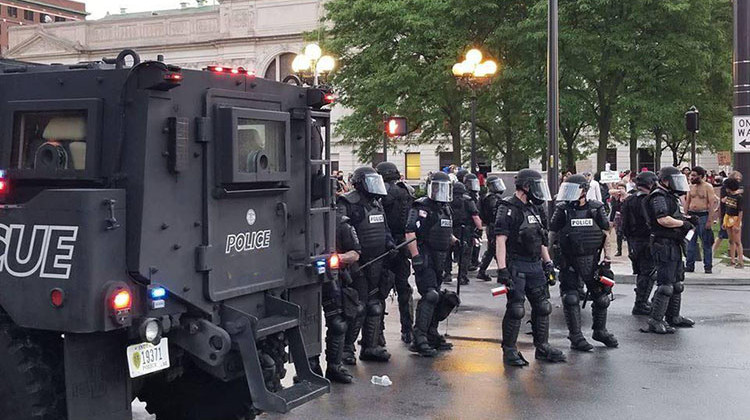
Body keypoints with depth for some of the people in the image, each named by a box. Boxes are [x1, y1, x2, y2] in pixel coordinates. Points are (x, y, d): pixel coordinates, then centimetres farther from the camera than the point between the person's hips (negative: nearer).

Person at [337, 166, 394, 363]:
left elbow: (384, 228, 27)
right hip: (358, 264, -8)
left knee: (375, 307, 12)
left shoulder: (377, 205, 16)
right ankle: (346, 348, 4)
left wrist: (389, 242, 9)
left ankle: (371, 347, 21)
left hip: (376, 264, 8)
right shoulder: (348, 204, -11)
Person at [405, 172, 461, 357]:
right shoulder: (421, 207, -10)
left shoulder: (446, 208, 18)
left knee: (436, 297, 13)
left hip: (440, 260, 9)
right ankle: (419, 339, -16)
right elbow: (410, 232, -19)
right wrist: (416, 257, -24)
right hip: (425, 260, -9)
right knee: (430, 296, -17)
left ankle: (432, 335, 23)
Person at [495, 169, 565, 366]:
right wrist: (502, 269, -24)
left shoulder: (535, 209, 15)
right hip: (516, 266, -8)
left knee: (542, 306, 10)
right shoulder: (509, 209, -12)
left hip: (535, 265, 8)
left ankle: (542, 347, 21)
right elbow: (500, 240, -18)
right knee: (515, 309, -5)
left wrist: (548, 262, 18)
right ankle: (509, 351, 6)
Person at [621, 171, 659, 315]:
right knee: (648, 273, -2)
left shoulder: (628, 201, 8)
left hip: (633, 241, 8)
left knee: (640, 273, 19)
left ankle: (641, 302, 28)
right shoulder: (648, 200, -17)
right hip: (646, 241, -8)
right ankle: (640, 305, -2)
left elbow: (624, 225, 12)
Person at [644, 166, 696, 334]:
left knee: (677, 283, 18)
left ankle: (673, 316, 28)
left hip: (674, 245, 11)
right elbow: (663, 220, -27)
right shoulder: (659, 197, -15)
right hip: (664, 246, -11)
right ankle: (655, 321, -8)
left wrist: (688, 218, 10)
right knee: (666, 285, -11)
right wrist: (683, 223, -15)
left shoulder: (670, 197, 18)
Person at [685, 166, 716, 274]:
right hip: (691, 215, 5)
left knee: (706, 243, 1)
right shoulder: (691, 187, 11)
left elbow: (711, 204, -8)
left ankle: (708, 266, 7)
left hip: (703, 216, -5)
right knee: (691, 242, 5)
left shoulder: (708, 187, -4)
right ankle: (689, 265, 10)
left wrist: (710, 220, -14)